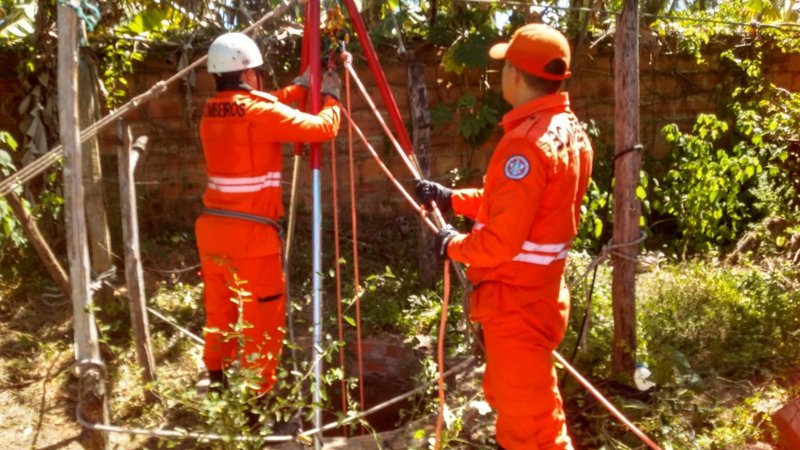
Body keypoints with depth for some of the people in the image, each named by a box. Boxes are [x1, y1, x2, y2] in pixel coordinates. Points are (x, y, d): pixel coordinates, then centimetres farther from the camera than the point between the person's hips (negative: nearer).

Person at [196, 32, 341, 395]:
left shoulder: (212, 112, 9)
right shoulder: (259, 112, -14)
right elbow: (323, 128, -13)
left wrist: (300, 87, 26)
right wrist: (331, 97, 5)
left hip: (211, 227, 8)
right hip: (250, 233, -8)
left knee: (219, 311, 19)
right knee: (262, 317, 3)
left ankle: (216, 380, 33)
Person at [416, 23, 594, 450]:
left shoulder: (526, 143, -25)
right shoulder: (570, 129, 6)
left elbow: (499, 243, -26)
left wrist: (454, 245, -7)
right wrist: (452, 198, 15)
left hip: (515, 303, -10)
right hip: (536, 294, 10)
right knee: (513, 401, 26)